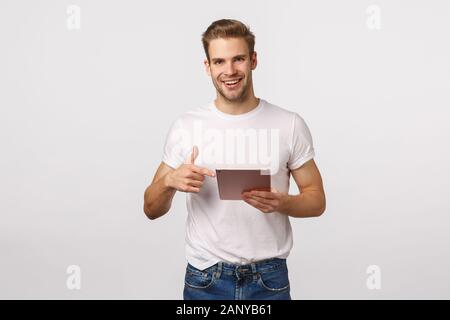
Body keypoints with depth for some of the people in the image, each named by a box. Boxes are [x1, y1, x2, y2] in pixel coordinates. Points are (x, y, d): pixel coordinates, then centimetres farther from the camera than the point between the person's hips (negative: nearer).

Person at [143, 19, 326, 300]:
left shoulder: (290, 125, -3)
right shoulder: (186, 126, -2)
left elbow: (317, 200, 2)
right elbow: (152, 210, 2)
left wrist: (282, 203, -19)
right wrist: (169, 181, -19)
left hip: (270, 278, 0)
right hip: (205, 279, 1)